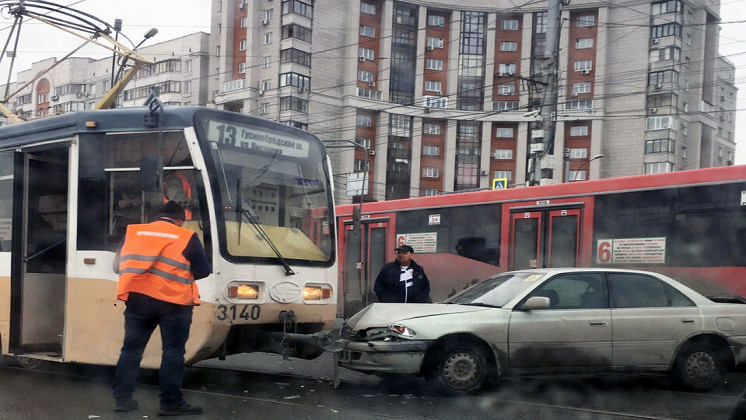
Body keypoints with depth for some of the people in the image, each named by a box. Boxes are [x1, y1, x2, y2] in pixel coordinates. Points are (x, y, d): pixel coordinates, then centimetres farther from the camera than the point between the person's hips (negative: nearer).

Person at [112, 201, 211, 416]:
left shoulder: (133, 232, 11)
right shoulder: (187, 237, 0)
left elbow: (118, 265, 17)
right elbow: (204, 270, 2)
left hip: (137, 299, 4)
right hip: (173, 302, -3)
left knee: (131, 349, 12)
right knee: (173, 352, 3)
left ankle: (122, 398, 14)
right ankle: (171, 402, 4)